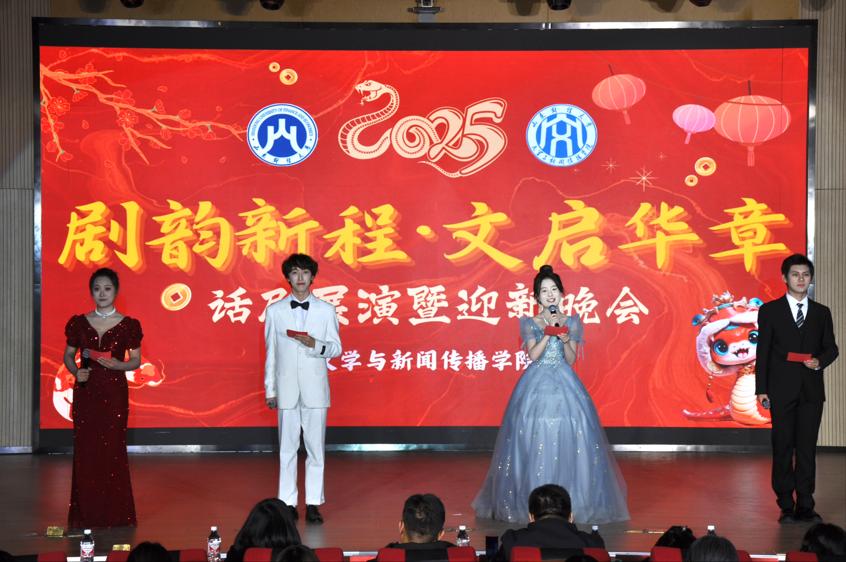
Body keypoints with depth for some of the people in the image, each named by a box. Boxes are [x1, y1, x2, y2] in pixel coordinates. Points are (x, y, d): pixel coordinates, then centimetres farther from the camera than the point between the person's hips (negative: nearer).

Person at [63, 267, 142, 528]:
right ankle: (85, 513, 11)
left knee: (113, 450, -1)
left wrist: (119, 365, -17)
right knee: (85, 451, 2)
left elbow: (136, 361, 3)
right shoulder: (78, 323, 5)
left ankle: (115, 513, 8)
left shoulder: (128, 325, 0)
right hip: (85, 392, 2)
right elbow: (68, 355, 12)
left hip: (114, 392, -2)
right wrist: (75, 371, -8)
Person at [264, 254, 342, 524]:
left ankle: (313, 504, 7)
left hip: (315, 387, 0)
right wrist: (269, 389, 5)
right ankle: (287, 503, 9)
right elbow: (270, 352, 7)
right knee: (287, 448, 3)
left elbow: (336, 348, 5)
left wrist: (315, 345, -16)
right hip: (286, 388, 0)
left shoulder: (326, 310, 4)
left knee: (315, 448, 1)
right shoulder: (275, 311, 5)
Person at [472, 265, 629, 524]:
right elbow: (533, 355, -6)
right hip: (537, 384, -1)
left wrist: (565, 340, -14)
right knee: (533, 440, -5)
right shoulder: (530, 323, 6)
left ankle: (571, 499, 1)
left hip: (564, 385, 1)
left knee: (567, 439, -6)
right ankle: (530, 500, 2)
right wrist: (549, 331, -13)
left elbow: (571, 359, 3)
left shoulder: (572, 323, 8)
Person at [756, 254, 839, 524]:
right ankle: (786, 506, 7)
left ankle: (805, 506, 7)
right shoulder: (769, 311, 4)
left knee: (807, 448, 2)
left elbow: (831, 348, 13)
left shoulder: (821, 313, 11)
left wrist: (819, 361, -11)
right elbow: (763, 351, 1)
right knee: (783, 448, 1)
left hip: (811, 390, 2)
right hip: (782, 390, -2)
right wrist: (761, 389, -5)